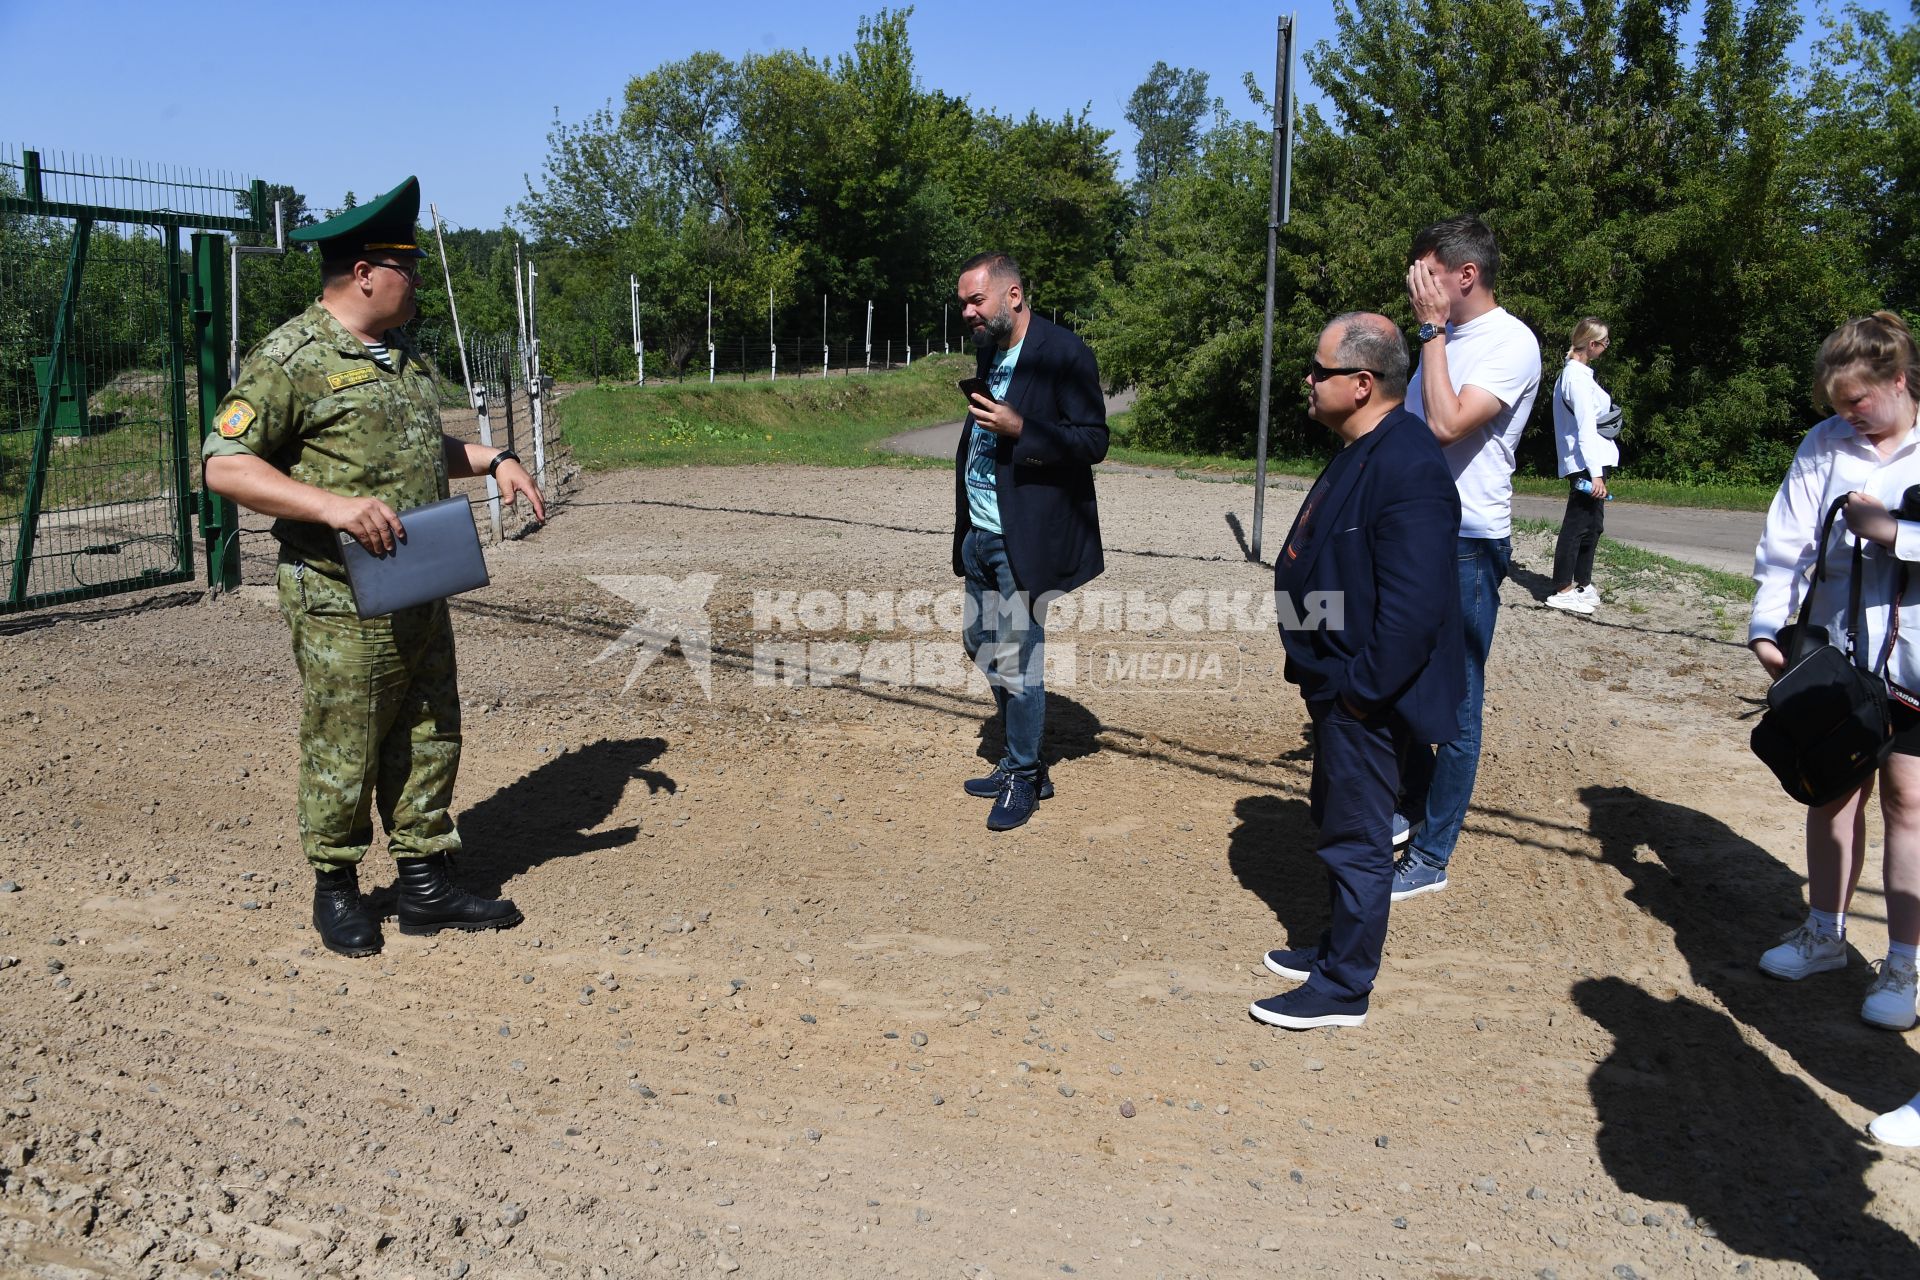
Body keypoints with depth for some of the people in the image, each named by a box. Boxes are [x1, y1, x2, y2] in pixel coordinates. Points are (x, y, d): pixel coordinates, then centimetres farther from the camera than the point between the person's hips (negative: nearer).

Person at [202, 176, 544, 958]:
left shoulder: (402, 355, 14)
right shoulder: (290, 360, -12)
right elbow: (224, 465, -16)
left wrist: (492, 461, 13)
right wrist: (334, 505, -26)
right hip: (341, 603, -8)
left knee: (429, 741, 12)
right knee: (342, 753, 3)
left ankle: (427, 887, 24)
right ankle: (336, 890, 22)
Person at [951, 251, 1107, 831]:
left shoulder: (1064, 354, -13)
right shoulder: (988, 352, 13)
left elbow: (1093, 441, -15)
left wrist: (1018, 428, -25)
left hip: (1023, 538, -9)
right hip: (981, 533, 9)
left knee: (1017, 661, -4)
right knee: (982, 646, 15)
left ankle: (1024, 778, 14)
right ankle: (1021, 762, 30)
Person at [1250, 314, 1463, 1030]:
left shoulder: (1407, 469, -25)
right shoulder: (1361, 454, 9)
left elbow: (1415, 605, -29)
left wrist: (1361, 689, -23)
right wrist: (1325, 676, 17)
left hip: (1365, 701, -10)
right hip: (1338, 683, 10)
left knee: (1356, 839, 3)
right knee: (1335, 817, 22)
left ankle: (1342, 991, 18)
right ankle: (1339, 949, 39)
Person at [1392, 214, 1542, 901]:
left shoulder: (1512, 344, -14)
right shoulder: (1446, 337, 11)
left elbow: (1447, 424, -26)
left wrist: (1433, 328, -19)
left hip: (1468, 546, -8)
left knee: (1455, 704, 1)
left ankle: (1430, 858, 10)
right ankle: (1413, 808, 36)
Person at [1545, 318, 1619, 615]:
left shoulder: (1576, 373, 16)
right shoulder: (1578, 376, -15)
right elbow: (1586, 427, -19)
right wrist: (1595, 472, -22)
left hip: (1590, 461, 11)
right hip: (1586, 462, -11)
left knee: (1592, 525, 16)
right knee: (1577, 524, -8)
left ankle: (1582, 584, 24)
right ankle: (1562, 591, -6)